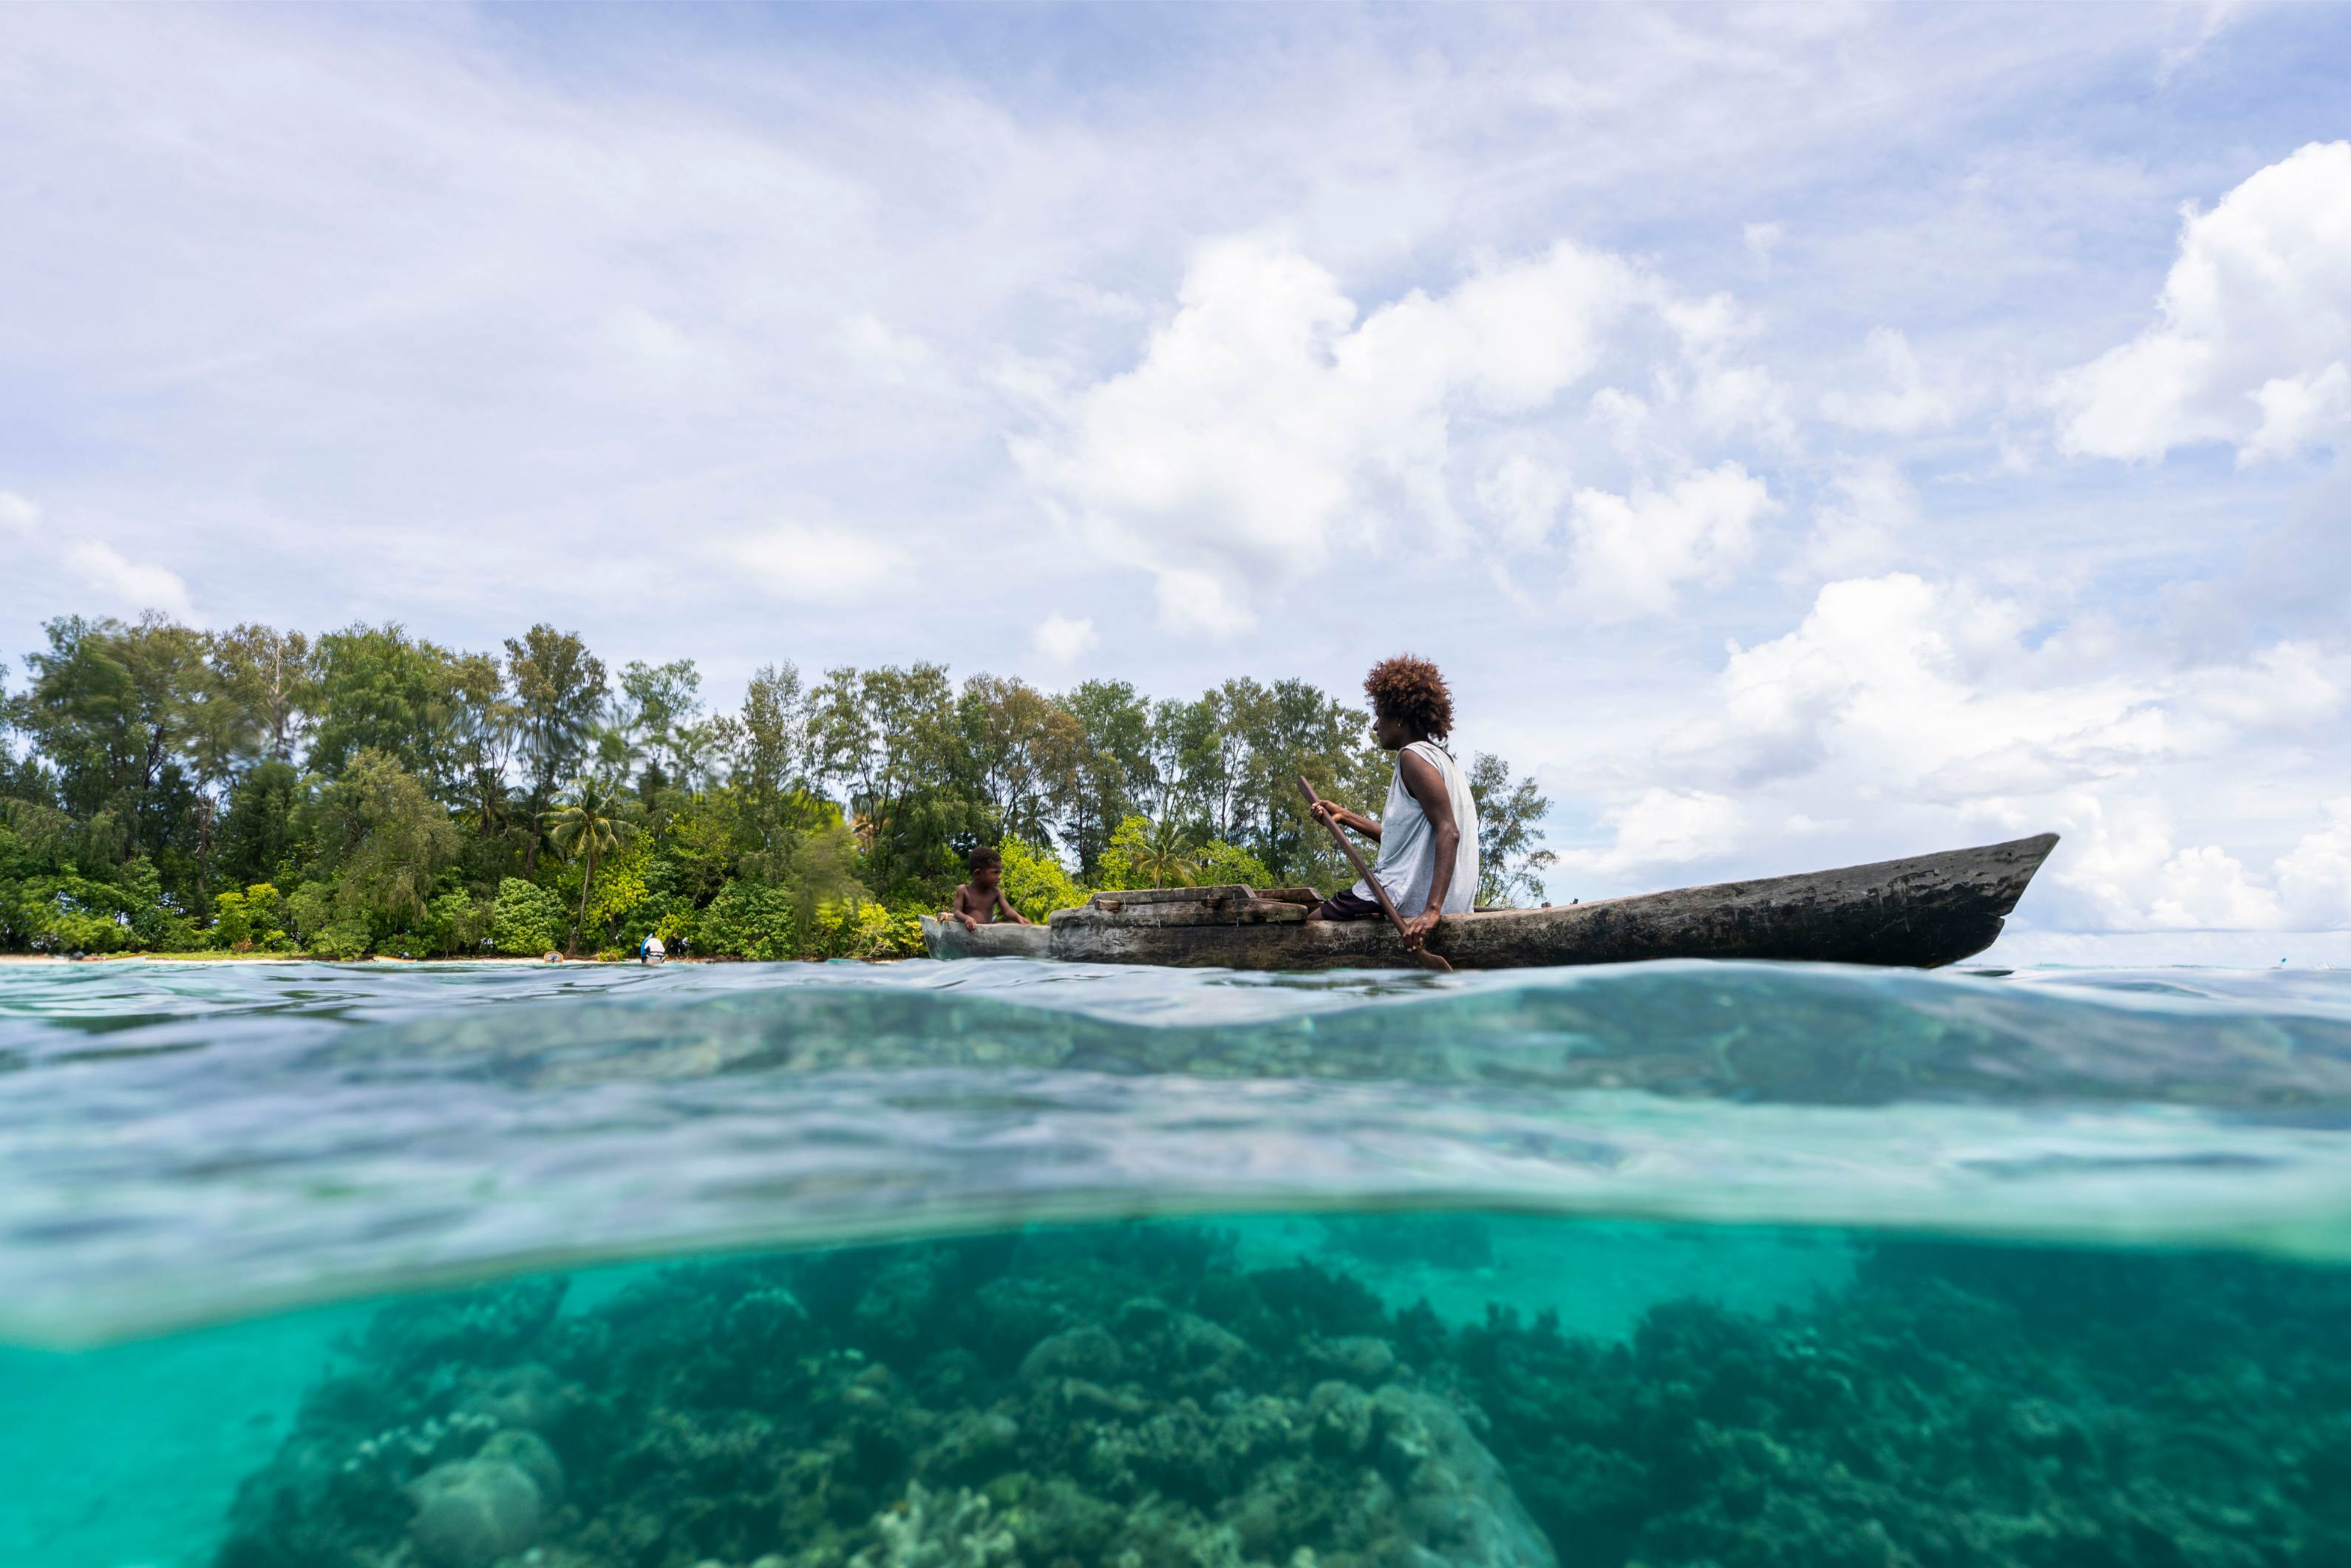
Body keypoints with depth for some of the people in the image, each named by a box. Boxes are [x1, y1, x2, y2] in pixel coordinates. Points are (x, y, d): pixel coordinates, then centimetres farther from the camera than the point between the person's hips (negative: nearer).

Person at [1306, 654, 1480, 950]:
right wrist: (1345, 816, 21)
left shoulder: (1413, 756, -13)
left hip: (1407, 902, -11)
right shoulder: (1443, 759, 17)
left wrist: (1431, 911, -32)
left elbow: (1449, 832, -24)